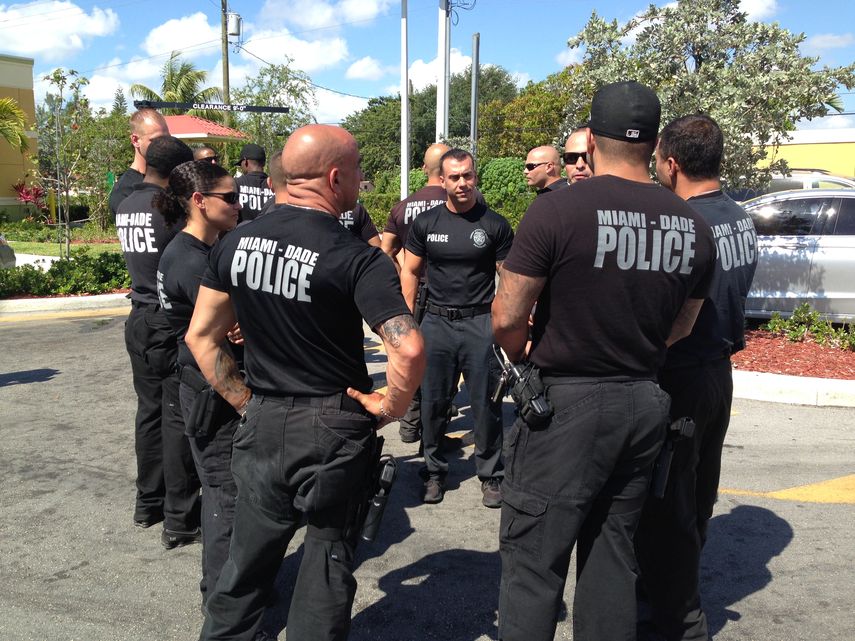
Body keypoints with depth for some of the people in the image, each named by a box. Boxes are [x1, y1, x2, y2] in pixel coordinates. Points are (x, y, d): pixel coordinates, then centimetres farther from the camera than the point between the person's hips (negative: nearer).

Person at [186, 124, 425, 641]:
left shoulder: (237, 242, 0)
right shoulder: (357, 258, -18)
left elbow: (201, 336, 5)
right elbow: (409, 351, -28)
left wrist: (244, 401, 10)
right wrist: (393, 406, -11)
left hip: (261, 421, 5)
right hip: (332, 425, -4)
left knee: (250, 551, 22)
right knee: (329, 554, 16)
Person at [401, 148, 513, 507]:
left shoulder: (494, 225, -1)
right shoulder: (426, 223, 4)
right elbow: (410, 272, 10)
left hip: (480, 323, -2)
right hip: (436, 322, 2)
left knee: (486, 404, 4)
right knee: (433, 403, 9)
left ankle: (491, 475, 19)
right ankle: (435, 471, 25)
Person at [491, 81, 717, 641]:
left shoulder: (558, 210, -15)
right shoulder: (694, 227, 2)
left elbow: (507, 317, -13)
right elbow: (681, 327, 11)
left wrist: (526, 362, 6)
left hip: (564, 405, -5)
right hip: (646, 403, 6)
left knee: (534, 559, 5)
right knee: (613, 552, 19)